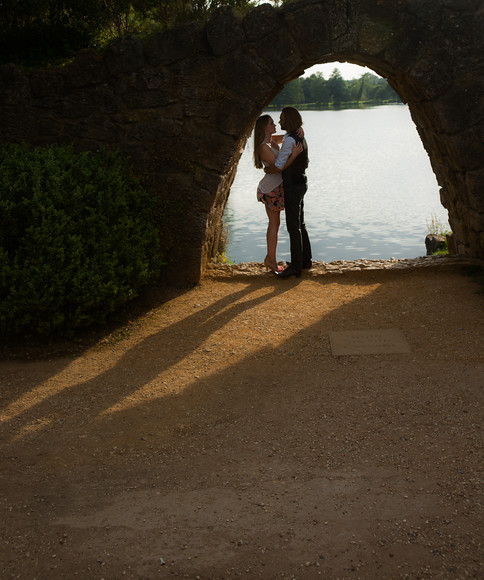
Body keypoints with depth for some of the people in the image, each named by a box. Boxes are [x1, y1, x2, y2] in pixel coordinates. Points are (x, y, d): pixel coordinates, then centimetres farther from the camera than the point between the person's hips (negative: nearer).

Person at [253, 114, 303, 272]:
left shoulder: (271, 140, 7)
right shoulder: (264, 148, -19)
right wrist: (293, 154, -30)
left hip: (276, 186, 9)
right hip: (271, 188, -9)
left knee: (275, 223, 11)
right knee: (274, 224, -1)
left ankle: (271, 259, 17)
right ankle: (270, 259, 7)